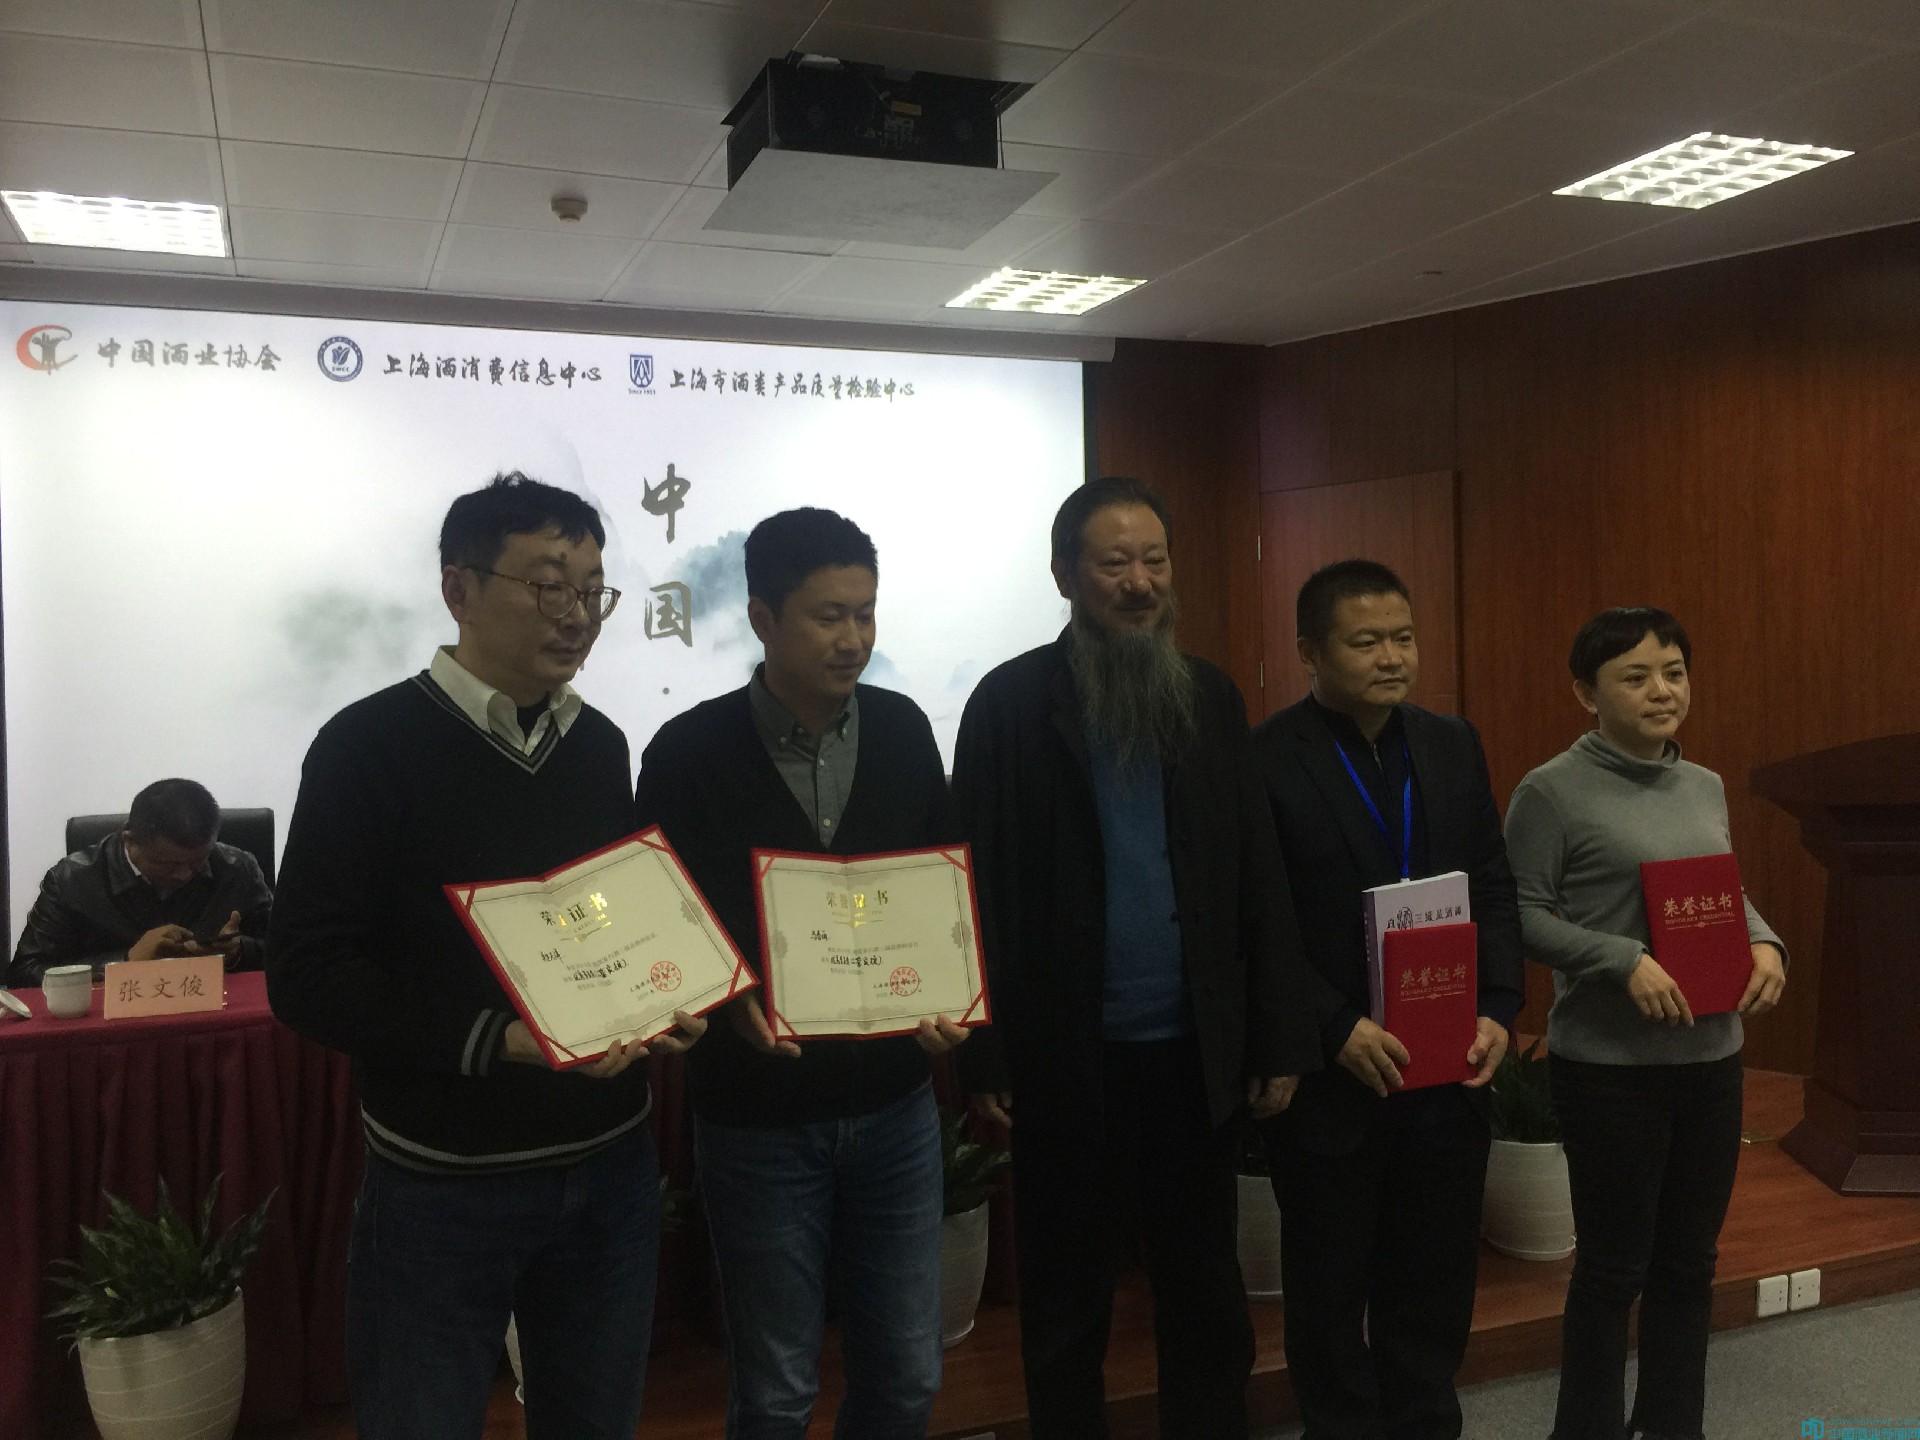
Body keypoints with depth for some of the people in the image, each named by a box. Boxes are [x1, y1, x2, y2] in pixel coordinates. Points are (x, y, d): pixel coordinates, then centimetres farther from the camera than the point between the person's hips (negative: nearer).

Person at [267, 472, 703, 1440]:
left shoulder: (601, 745, 6)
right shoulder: (373, 745, -12)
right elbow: (307, 977, -15)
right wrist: (500, 1041, -24)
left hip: (610, 1163, 5)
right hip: (445, 1181, -5)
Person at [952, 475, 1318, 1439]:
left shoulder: (1212, 699, 4)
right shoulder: (1012, 703, -6)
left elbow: (1257, 879, 5)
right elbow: (980, 888, -6)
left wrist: (1278, 1039, 3)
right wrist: (983, 1054, -8)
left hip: (1195, 1049, 3)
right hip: (1067, 1054, -3)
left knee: (1205, 1294, 16)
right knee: (1066, 1301, 14)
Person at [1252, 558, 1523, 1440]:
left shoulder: (1453, 747, 7)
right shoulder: (1267, 761, -11)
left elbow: (1494, 892, 9)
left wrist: (1497, 1010, -3)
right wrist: (1339, 1030, -19)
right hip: (1331, 1083, -4)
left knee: (1435, 1285, 16)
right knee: (1332, 1293, 12)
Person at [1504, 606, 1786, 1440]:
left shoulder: (1706, 787, 9)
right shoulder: (1552, 791, -11)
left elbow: (1730, 894, 17)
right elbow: (1522, 914, -13)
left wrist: (1765, 942, -4)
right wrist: (1625, 961, -23)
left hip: (1711, 1057, 6)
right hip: (1608, 1065, -6)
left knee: (1689, 1260, 17)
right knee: (1614, 1265, 6)